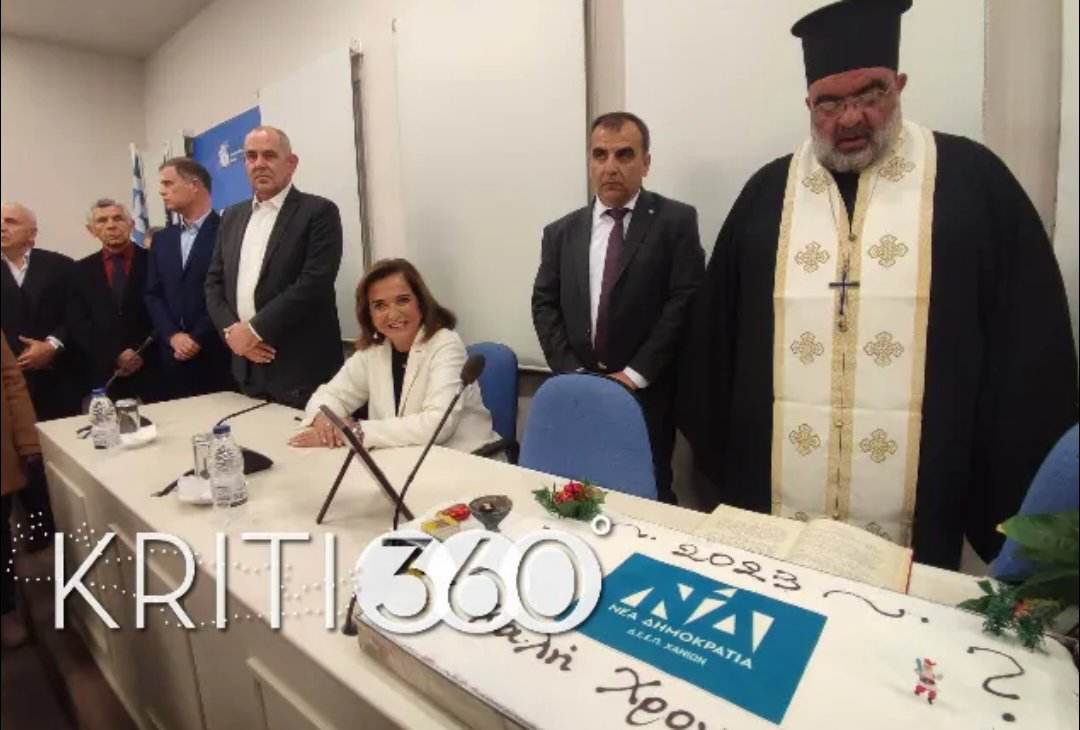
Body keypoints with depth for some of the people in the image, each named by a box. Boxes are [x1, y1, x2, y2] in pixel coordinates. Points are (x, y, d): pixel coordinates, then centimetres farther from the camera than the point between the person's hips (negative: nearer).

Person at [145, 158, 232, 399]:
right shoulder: (163, 239, 16)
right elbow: (153, 295, 11)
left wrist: (198, 339, -10)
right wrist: (173, 336, -5)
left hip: (216, 355, -5)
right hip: (173, 356, 6)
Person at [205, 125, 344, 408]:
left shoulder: (319, 212, -6)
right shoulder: (232, 216, 15)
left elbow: (314, 283, -16)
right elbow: (214, 282, 14)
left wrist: (255, 329, -15)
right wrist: (231, 329, -5)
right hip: (247, 366, 6)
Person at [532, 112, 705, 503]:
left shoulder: (676, 220, 0)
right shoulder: (561, 232, 10)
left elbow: (685, 301, -9)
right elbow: (544, 305, 6)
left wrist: (635, 374, -13)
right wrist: (572, 373, -6)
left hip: (647, 394, -3)